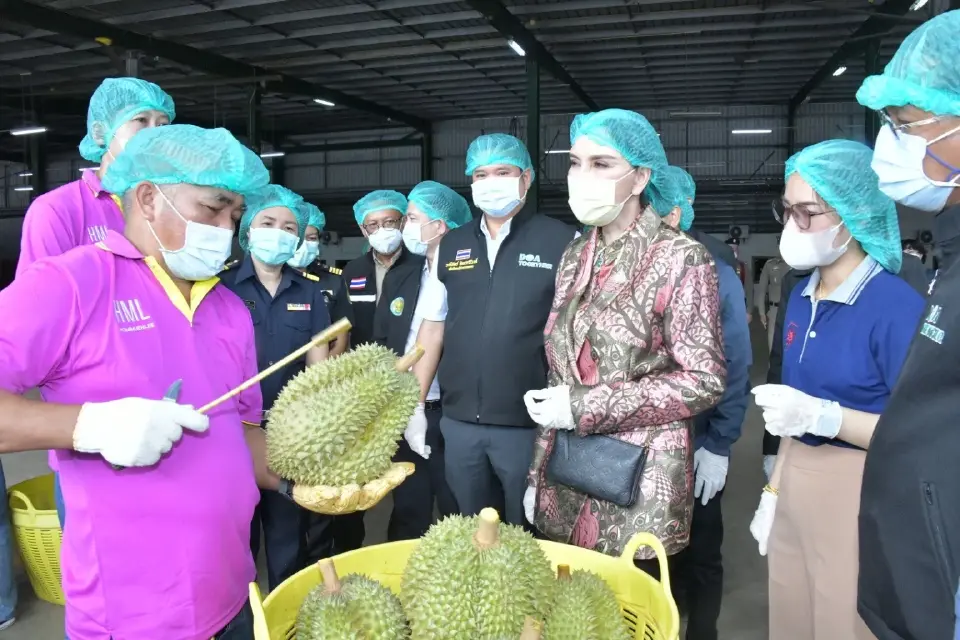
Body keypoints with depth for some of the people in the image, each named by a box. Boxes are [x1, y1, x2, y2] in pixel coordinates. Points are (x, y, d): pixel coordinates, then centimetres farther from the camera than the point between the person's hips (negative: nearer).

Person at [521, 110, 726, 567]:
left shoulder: (680, 258, -10)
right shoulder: (575, 256, 7)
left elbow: (704, 381, -12)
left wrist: (586, 406, -16)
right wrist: (538, 471, 10)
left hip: (639, 483, -5)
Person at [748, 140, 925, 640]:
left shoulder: (897, 306, -17)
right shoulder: (801, 297, 5)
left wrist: (823, 415, -26)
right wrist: (773, 492, 14)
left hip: (859, 497, -7)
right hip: (795, 487, 7)